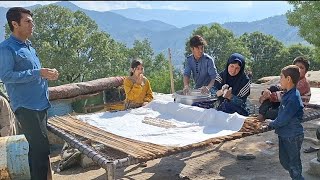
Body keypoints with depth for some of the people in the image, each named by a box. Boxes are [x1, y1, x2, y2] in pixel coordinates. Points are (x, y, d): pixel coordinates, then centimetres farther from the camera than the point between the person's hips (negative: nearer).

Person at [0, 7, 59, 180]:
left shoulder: (28, 46, 17)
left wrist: (47, 74, 7)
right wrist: (38, 73, -22)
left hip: (40, 104, 9)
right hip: (26, 107, -9)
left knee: (37, 148, 15)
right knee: (41, 149, -9)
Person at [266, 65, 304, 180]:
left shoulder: (293, 99, -26)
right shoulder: (288, 94, 3)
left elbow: (282, 120, -22)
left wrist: (271, 123, -5)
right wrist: (273, 123, 2)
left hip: (292, 136, -9)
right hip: (284, 134, 9)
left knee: (294, 163, 7)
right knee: (284, 160, 20)